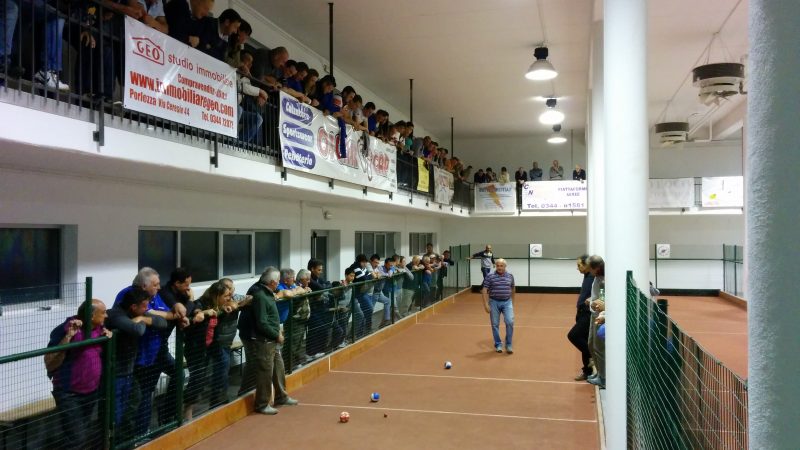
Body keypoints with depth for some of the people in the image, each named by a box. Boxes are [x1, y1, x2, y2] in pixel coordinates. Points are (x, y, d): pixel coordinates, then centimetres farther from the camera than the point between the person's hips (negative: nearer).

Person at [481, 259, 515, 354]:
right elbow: (484, 291, -6)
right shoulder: (490, 276, -5)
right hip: (494, 302, -1)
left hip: (507, 302, 1)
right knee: (495, 324, 5)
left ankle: (508, 345, 4)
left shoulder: (510, 276, 4)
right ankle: (498, 345, 19)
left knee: (510, 322, -11)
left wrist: (512, 301, 19)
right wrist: (486, 304, -12)